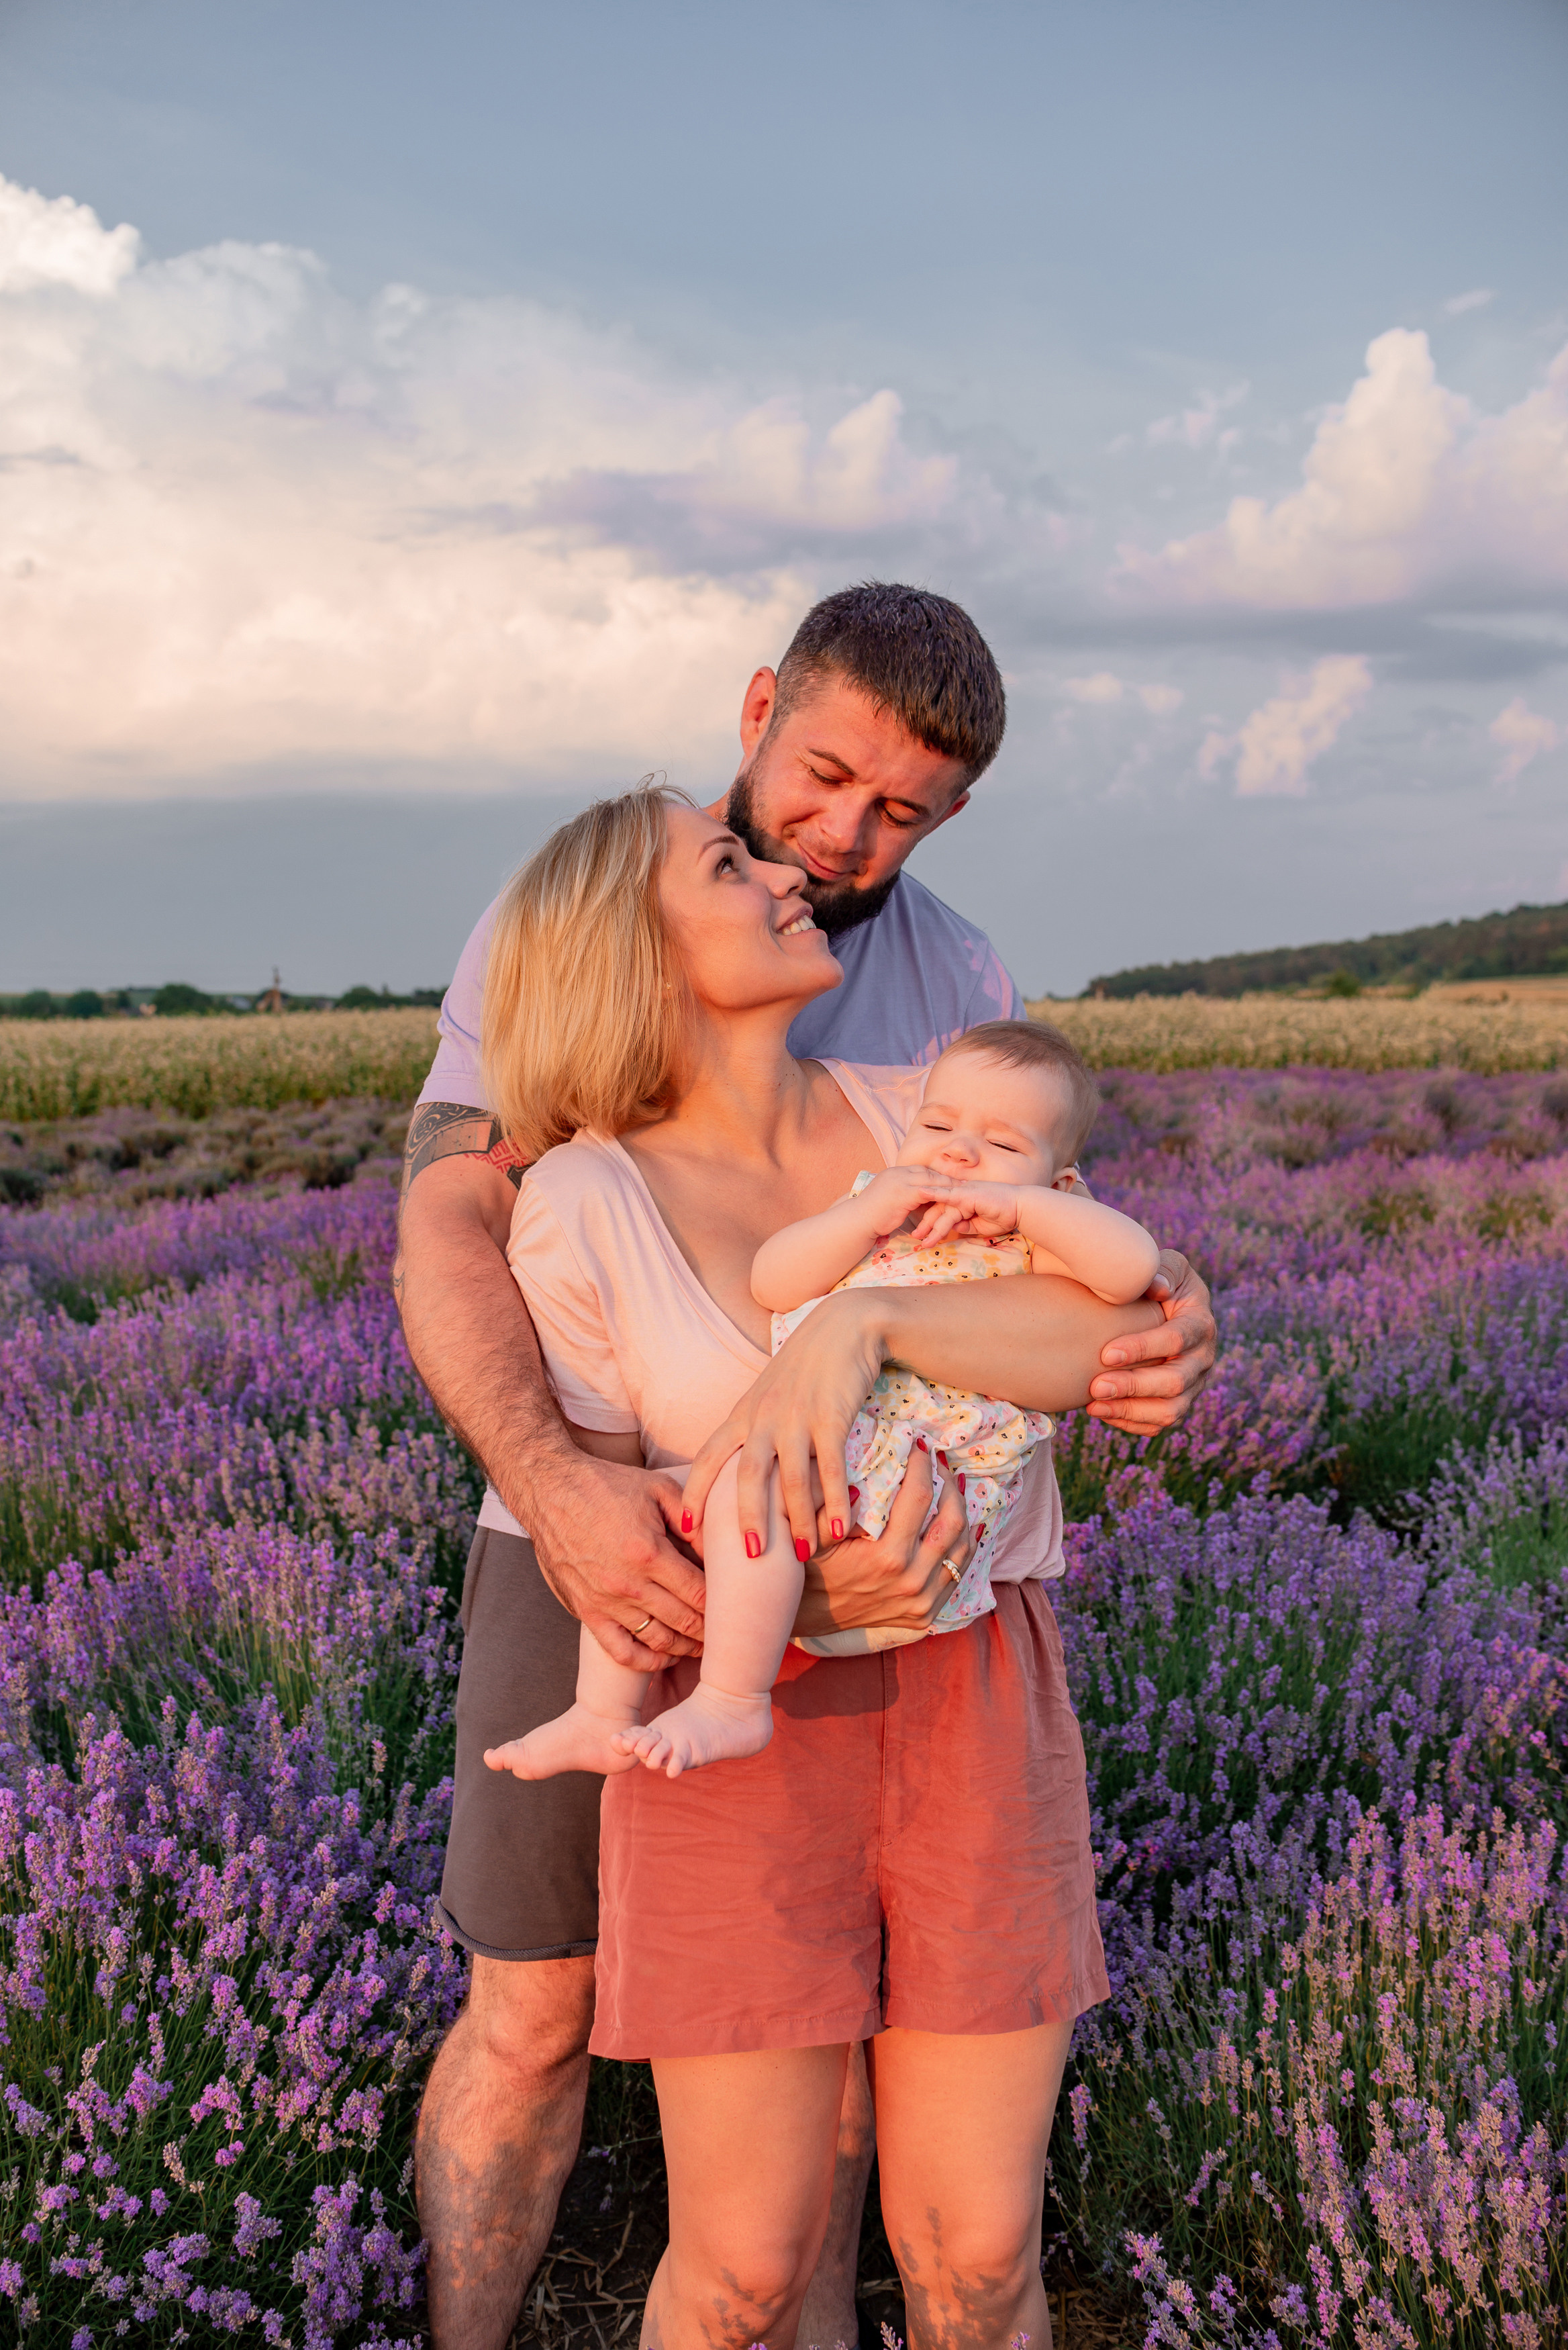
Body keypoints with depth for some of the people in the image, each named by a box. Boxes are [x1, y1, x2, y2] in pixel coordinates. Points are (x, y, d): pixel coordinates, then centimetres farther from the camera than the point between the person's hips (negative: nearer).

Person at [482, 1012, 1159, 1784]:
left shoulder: (1032, 1249, 4)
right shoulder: (875, 1206, 19)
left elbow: (1135, 1263, -16)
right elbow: (769, 1282, 6)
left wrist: (1017, 1202, -14)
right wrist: (864, 1216, -7)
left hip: (914, 1500, -7)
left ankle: (731, 1705, -21)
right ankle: (601, 1717, 7)